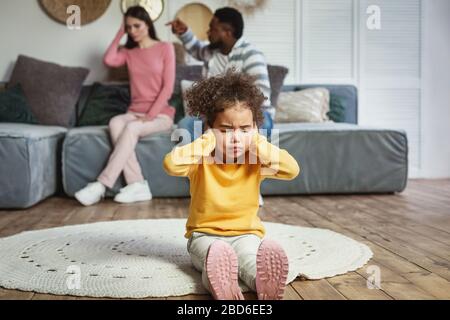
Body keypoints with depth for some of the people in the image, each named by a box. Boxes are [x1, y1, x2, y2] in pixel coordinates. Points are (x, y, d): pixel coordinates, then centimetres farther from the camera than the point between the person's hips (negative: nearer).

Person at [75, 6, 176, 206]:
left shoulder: (165, 48, 2)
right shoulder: (128, 52, 15)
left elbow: (168, 87, -6)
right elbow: (109, 60, -9)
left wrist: (151, 115, -15)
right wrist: (120, 34, 2)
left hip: (161, 114, -4)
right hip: (135, 112, 4)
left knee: (131, 128, -34)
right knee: (115, 123, -31)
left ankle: (101, 186, -35)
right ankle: (138, 185, -33)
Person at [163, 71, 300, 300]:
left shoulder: (256, 161, -1)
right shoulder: (202, 160, -7)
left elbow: (292, 170, -17)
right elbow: (171, 164, -29)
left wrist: (258, 145, -15)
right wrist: (207, 143, -22)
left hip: (246, 234, 1)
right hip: (205, 235, -1)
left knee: (251, 257, -33)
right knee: (215, 254, -36)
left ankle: (262, 281, -64)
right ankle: (219, 283, -66)